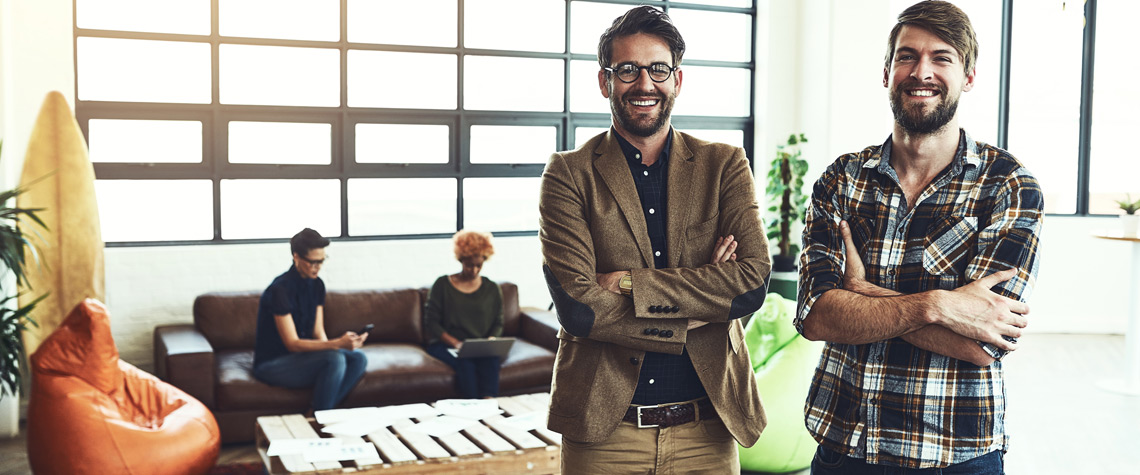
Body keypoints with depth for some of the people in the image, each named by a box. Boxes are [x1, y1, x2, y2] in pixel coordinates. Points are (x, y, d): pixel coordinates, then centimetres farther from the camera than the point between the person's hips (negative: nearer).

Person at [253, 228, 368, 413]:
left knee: (358, 359, -16)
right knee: (335, 359, -31)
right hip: (271, 365, -8)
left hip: (301, 355, 8)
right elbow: (292, 344, -24)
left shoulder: (316, 285, 3)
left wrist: (328, 346, -20)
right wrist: (337, 344, -36)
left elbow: (318, 333, 4)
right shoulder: (280, 289, -21)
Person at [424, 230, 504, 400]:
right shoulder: (442, 285, 6)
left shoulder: (492, 289, 15)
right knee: (465, 363, -37)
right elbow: (431, 321, 1)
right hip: (445, 345, -2)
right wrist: (455, 343, -15)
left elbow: (498, 323, 16)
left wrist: (491, 339, -8)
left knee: (492, 359, -34)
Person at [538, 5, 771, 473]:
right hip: (604, 431, -2)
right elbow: (576, 306, -14)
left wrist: (629, 284, -15)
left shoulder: (725, 165, 5)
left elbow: (754, 280, -9)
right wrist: (702, 293, -12)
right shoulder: (569, 174, -1)